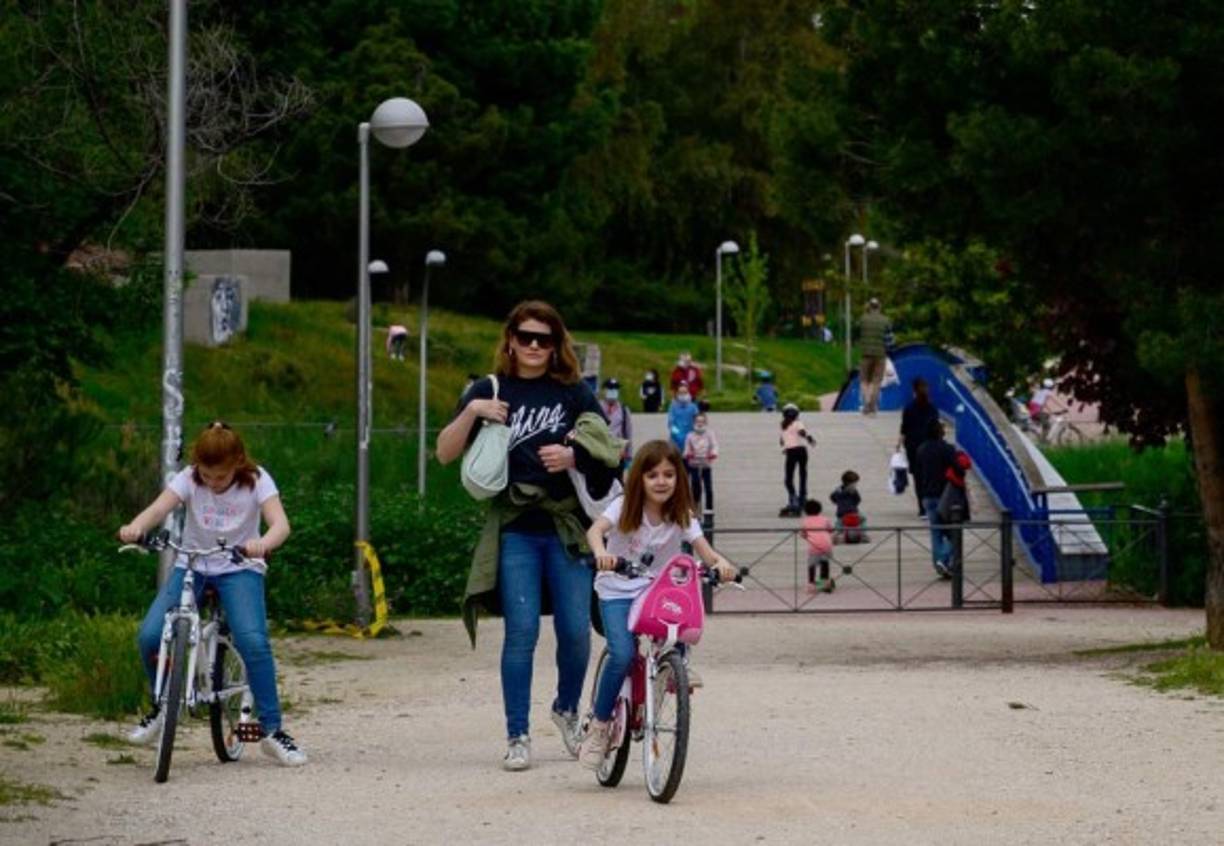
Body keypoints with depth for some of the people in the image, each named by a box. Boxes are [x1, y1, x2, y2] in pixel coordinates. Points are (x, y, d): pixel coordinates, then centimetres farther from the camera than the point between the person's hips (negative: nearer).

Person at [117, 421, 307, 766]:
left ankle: (272, 730, -14)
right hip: (191, 566, 2)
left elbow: (280, 523, -27)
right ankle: (162, 708, 10)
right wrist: (135, 527, -48)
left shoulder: (256, 481, -12)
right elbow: (158, 509, -24)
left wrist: (263, 543, -51)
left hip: (239, 569, -2)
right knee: (149, 636, -19)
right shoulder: (188, 479, -8)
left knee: (253, 641, -26)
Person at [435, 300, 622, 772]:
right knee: (521, 632, -7)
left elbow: (607, 451, 8)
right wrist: (470, 412, -12)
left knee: (576, 630, -1)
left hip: (566, 527, 1)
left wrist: (572, 456, -11)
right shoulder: (490, 391, 6)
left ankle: (567, 710, 26)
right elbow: (445, 454, 3)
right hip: (514, 531, -1)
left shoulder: (573, 393, 8)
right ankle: (517, 737, 1)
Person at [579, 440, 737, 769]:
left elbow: (704, 550, -13)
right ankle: (599, 724, -7)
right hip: (618, 591, -3)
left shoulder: (682, 516, -3)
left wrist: (720, 563, -37)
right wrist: (600, 552, -49)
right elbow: (595, 530, -27)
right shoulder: (624, 507, -10)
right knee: (623, 655, -22)